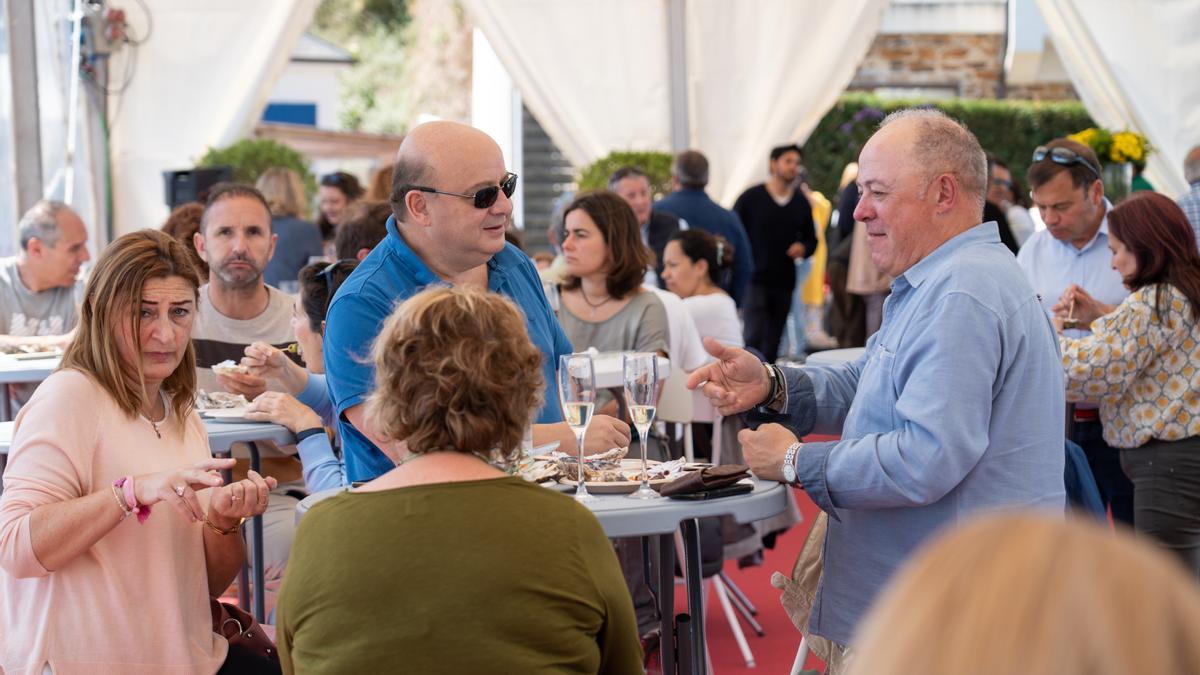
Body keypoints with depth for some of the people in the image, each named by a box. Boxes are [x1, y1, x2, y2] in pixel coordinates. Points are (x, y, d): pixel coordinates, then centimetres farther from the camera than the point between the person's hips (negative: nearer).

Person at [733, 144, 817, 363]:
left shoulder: (802, 203, 11)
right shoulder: (751, 197, -2)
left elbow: (811, 238, 21)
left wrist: (803, 249, -3)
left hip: (784, 282, 4)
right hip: (755, 280, -4)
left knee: (773, 342, 7)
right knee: (755, 337, -15)